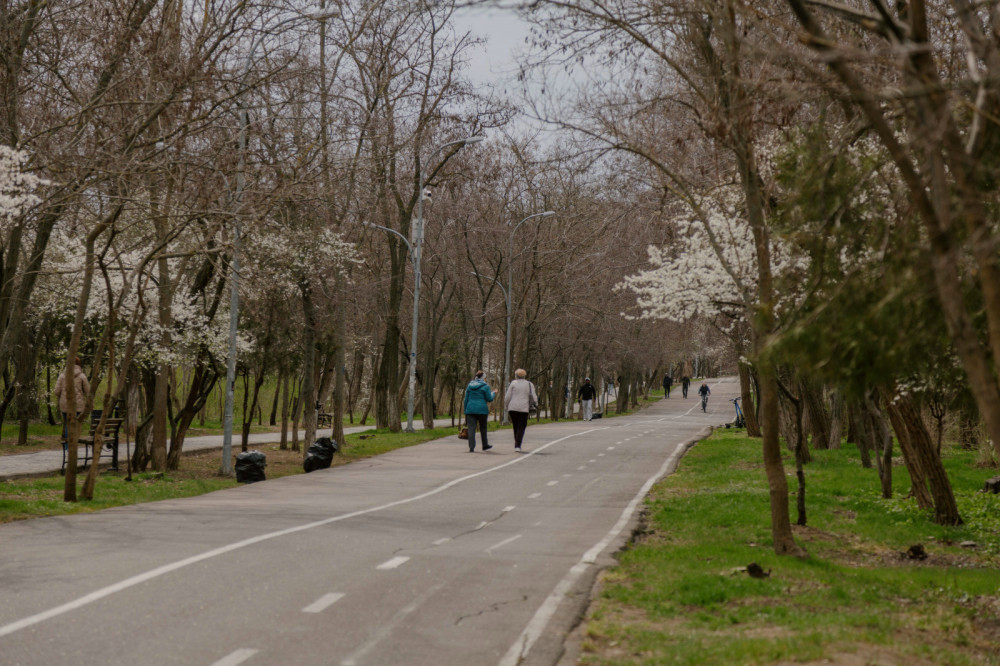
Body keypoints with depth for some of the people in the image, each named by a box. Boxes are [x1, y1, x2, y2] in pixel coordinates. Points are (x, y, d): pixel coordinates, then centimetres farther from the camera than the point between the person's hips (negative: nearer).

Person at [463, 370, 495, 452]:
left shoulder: (470, 385, 9)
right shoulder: (485, 386, -4)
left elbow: (466, 399, 9)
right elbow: (489, 399, -6)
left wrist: (465, 410, 14)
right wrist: (493, 394, 14)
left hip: (470, 409, 2)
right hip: (482, 410, -2)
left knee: (471, 429, -2)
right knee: (483, 428, 13)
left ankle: (471, 448, -11)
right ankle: (485, 446, 26)